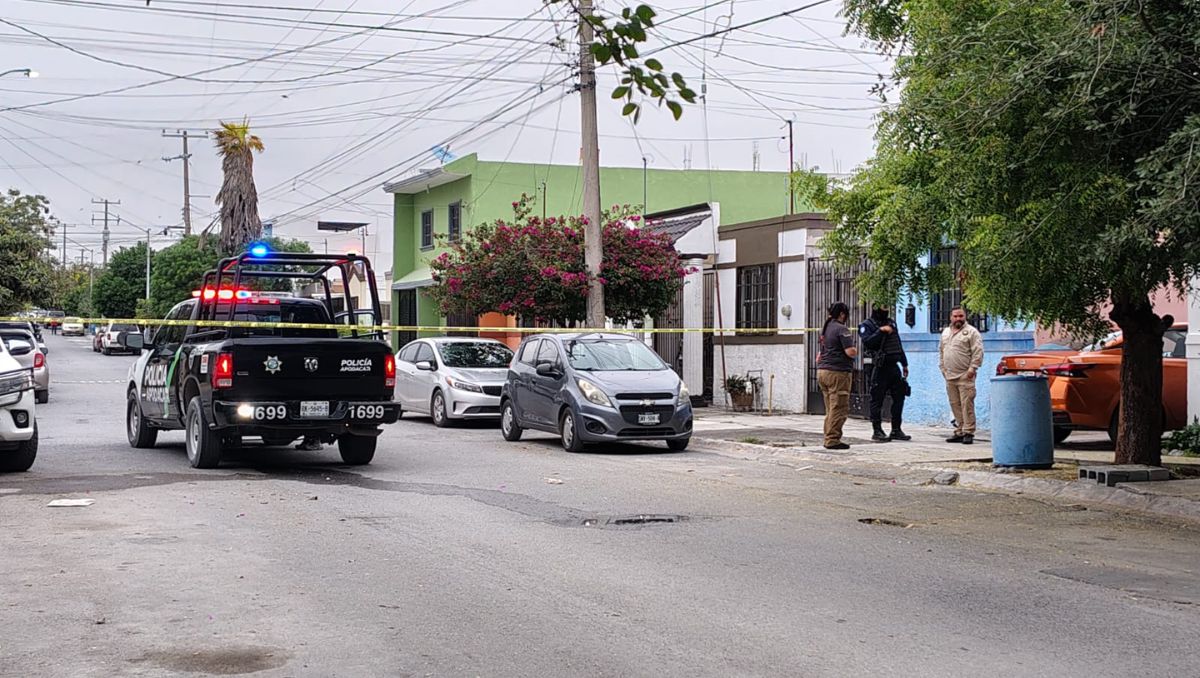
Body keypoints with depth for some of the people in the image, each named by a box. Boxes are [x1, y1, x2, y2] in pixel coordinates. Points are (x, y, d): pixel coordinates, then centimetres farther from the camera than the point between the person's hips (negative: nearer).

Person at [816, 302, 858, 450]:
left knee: (830, 408, 13)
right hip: (838, 372, -9)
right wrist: (856, 351, 2)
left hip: (822, 371, 9)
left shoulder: (825, 329, 17)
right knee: (839, 408, -6)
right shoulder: (842, 329, -10)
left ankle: (829, 438, 14)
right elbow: (850, 352, -17)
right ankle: (833, 440, -8)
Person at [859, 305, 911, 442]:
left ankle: (896, 430, 13)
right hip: (879, 368, -7)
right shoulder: (867, 325, -4)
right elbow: (867, 342, -22)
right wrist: (881, 331, -23)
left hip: (894, 366, 7)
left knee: (899, 396, 6)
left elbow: (899, 345, 23)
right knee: (877, 400, -3)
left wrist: (904, 364, 23)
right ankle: (877, 431, 3)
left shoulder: (891, 323, 17)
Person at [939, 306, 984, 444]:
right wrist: (942, 367, 17)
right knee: (955, 405, 8)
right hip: (950, 376, 6)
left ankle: (968, 433, -7)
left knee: (967, 405, -9)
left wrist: (972, 368, -15)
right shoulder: (945, 332, 18)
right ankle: (959, 432, 13)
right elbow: (941, 351, 25)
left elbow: (978, 352, -8)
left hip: (965, 376, -6)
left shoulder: (971, 332, -2)